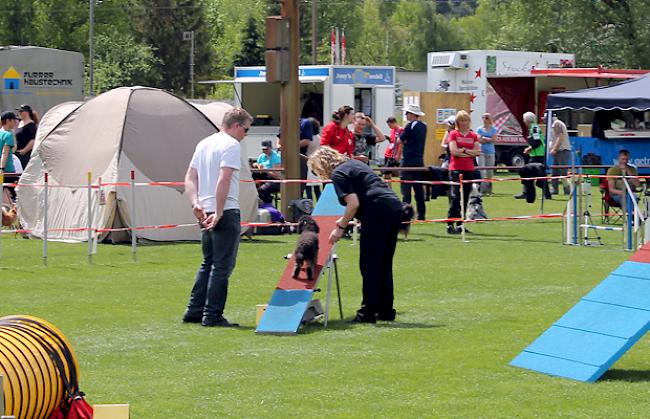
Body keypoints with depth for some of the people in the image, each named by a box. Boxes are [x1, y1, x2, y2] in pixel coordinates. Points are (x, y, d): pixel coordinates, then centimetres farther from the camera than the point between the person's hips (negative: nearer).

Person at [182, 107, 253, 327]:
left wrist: (196, 202, 4)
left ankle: (194, 310, 19)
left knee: (208, 263, 18)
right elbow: (224, 180, -21)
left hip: (205, 213, 9)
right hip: (226, 212, -9)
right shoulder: (231, 145, -11)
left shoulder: (204, 144, 17)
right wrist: (219, 212, -20)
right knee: (222, 266, -4)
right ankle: (213, 315, -4)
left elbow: (190, 177, 15)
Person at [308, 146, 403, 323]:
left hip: (378, 212, -9)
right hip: (395, 207, 9)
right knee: (384, 264, 15)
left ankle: (368, 312, 0)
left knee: (369, 264, -1)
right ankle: (386, 310, 18)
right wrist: (346, 219, 31)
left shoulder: (338, 174, -3)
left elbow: (354, 204, -12)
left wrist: (341, 227, -2)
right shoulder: (353, 163, 24)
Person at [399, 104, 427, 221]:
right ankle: (421, 214, 12)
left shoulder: (410, 126, -12)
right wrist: (406, 141, 8)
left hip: (409, 161, -8)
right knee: (419, 189, 11)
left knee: (406, 189, -6)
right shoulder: (423, 126, 11)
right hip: (420, 160, 8)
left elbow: (400, 140, -6)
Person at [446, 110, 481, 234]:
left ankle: (460, 224, 14)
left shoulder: (473, 135, 12)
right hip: (456, 169, -5)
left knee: (465, 197, 7)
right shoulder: (453, 134, 0)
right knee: (456, 196, -12)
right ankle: (450, 225, -12)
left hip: (469, 169, 5)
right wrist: (470, 152, -4)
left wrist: (464, 150, -9)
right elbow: (454, 151, -12)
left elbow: (478, 152, 2)